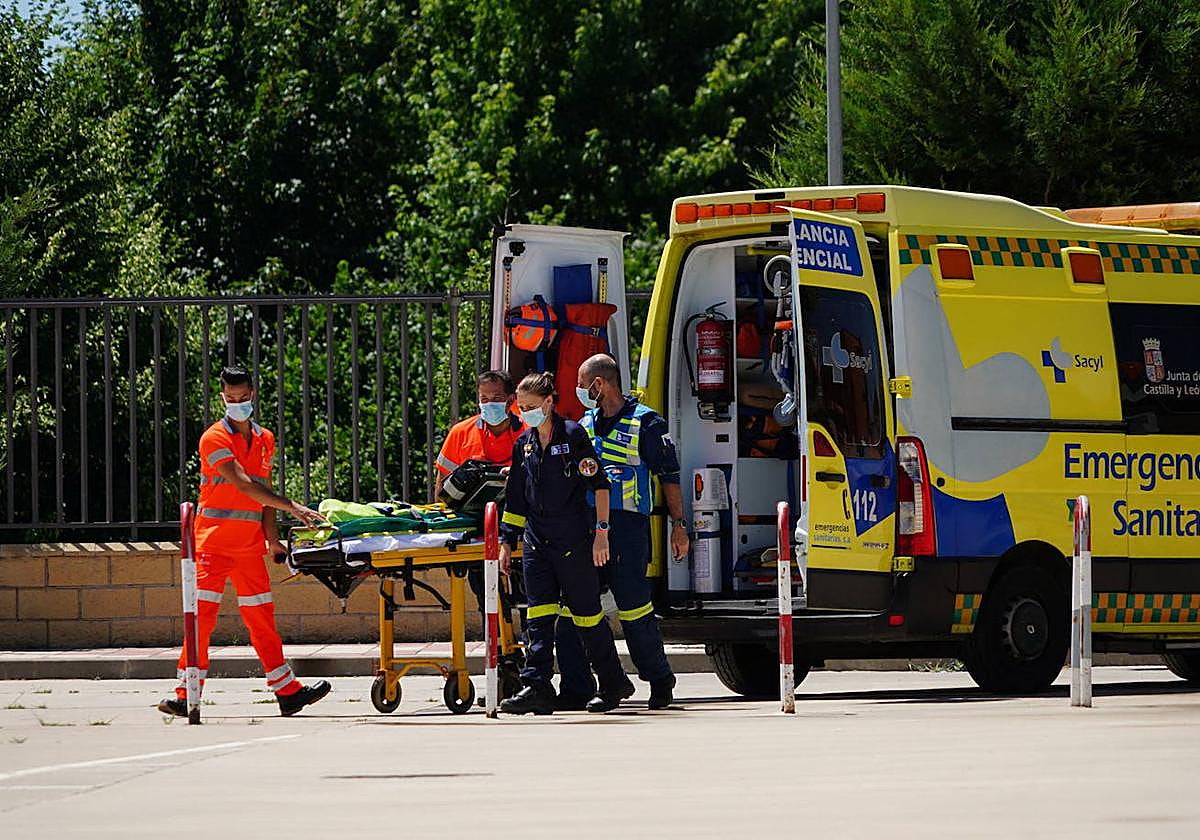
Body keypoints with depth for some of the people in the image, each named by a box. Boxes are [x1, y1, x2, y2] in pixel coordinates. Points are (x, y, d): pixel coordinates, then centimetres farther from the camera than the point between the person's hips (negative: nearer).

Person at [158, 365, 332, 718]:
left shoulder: (264, 440, 13)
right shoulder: (215, 438, -9)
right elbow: (244, 485, -19)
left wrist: (272, 539, 5)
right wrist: (292, 507, -25)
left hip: (249, 544, 5)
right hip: (214, 540, -5)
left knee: (261, 617, 8)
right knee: (202, 616, -8)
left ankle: (287, 691, 10)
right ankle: (186, 695, -5)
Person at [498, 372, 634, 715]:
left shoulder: (573, 435, -6)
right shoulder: (524, 444, 12)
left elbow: (599, 484, -8)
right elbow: (516, 499, 18)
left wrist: (601, 531, -13)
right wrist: (507, 542, 14)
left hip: (573, 541, -5)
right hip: (537, 542, 5)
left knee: (586, 613, 2)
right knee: (538, 616, -4)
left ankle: (614, 683, 16)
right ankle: (536, 688, -9)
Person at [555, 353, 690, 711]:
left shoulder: (645, 423, -1)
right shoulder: (584, 426, 18)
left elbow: (669, 476, 0)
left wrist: (678, 525, -2)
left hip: (628, 529, -6)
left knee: (634, 610, -5)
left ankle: (660, 681, 12)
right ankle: (574, 689, 6)